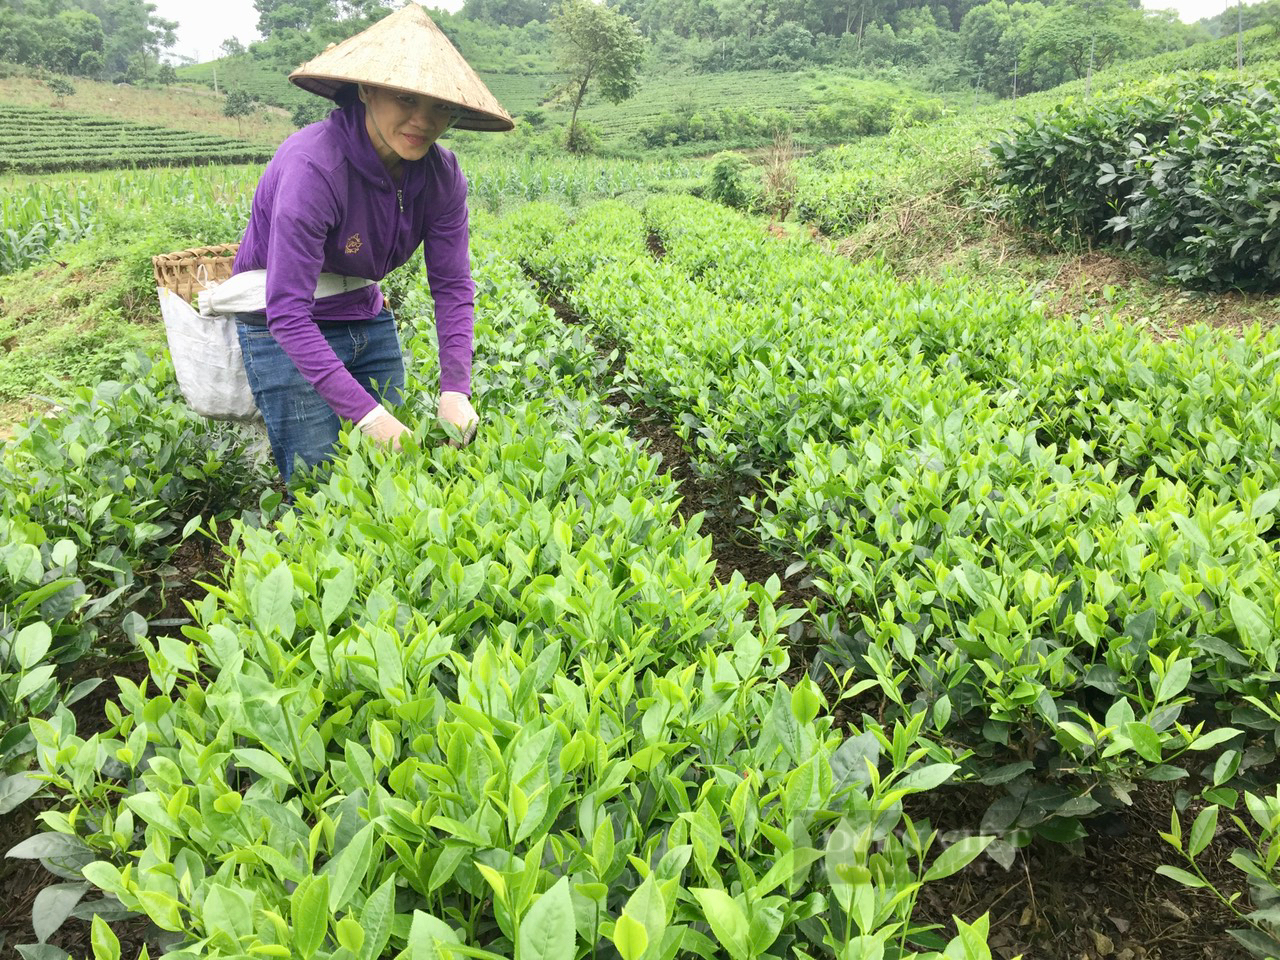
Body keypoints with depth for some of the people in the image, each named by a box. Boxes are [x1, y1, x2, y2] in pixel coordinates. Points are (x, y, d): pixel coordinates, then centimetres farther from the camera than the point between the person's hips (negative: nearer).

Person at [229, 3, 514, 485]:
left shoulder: (440, 174, -11)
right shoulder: (314, 166, -30)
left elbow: (452, 286, -9)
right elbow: (288, 311, -32)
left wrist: (455, 391, -22)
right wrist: (366, 413, -36)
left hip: (368, 322, 6)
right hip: (286, 332, -5)